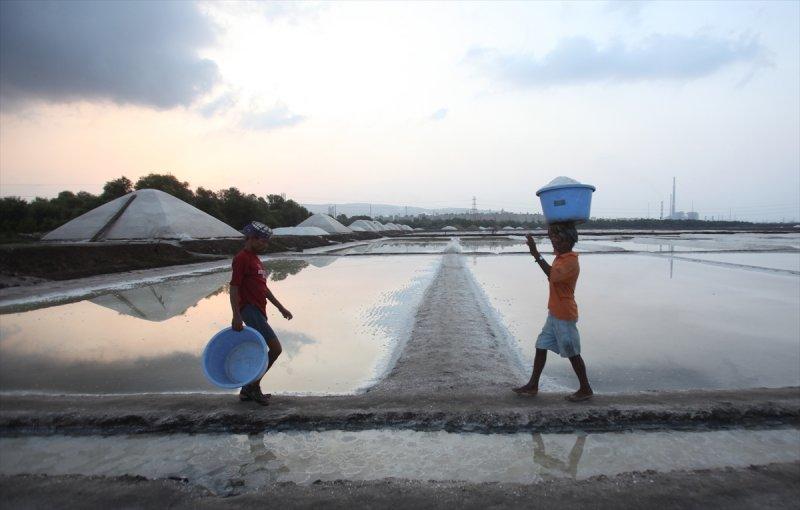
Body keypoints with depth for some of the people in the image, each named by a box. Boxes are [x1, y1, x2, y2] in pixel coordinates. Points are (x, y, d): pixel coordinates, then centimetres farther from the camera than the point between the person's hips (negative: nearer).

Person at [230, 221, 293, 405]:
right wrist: (236, 316, -23)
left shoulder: (255, 258, 19)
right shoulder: (241, 258, -10)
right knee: (275, 348, -11)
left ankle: (247, 390, 25)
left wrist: (280, 307, 25)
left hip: (259, 311, 10)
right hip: (250, 310, -10)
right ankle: (254, 387, 2)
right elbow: (234, 287, -16)